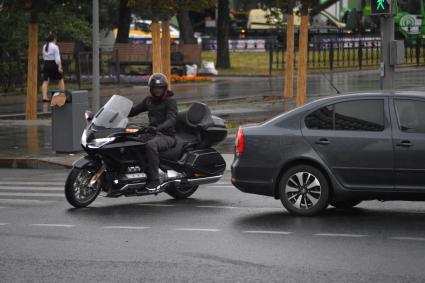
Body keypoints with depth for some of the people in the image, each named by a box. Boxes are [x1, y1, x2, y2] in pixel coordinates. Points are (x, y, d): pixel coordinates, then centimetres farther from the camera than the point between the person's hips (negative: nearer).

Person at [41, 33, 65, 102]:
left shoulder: (44, 47, 8)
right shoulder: (55, 47, -11)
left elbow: (44, 57, 12)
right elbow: (57, 58, -15)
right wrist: (59, 66, -14)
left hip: (45, 64, 5)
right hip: (53, 64, -5)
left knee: (45, 81, 2)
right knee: (60, 79, 13)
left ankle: (44, 96, -8)